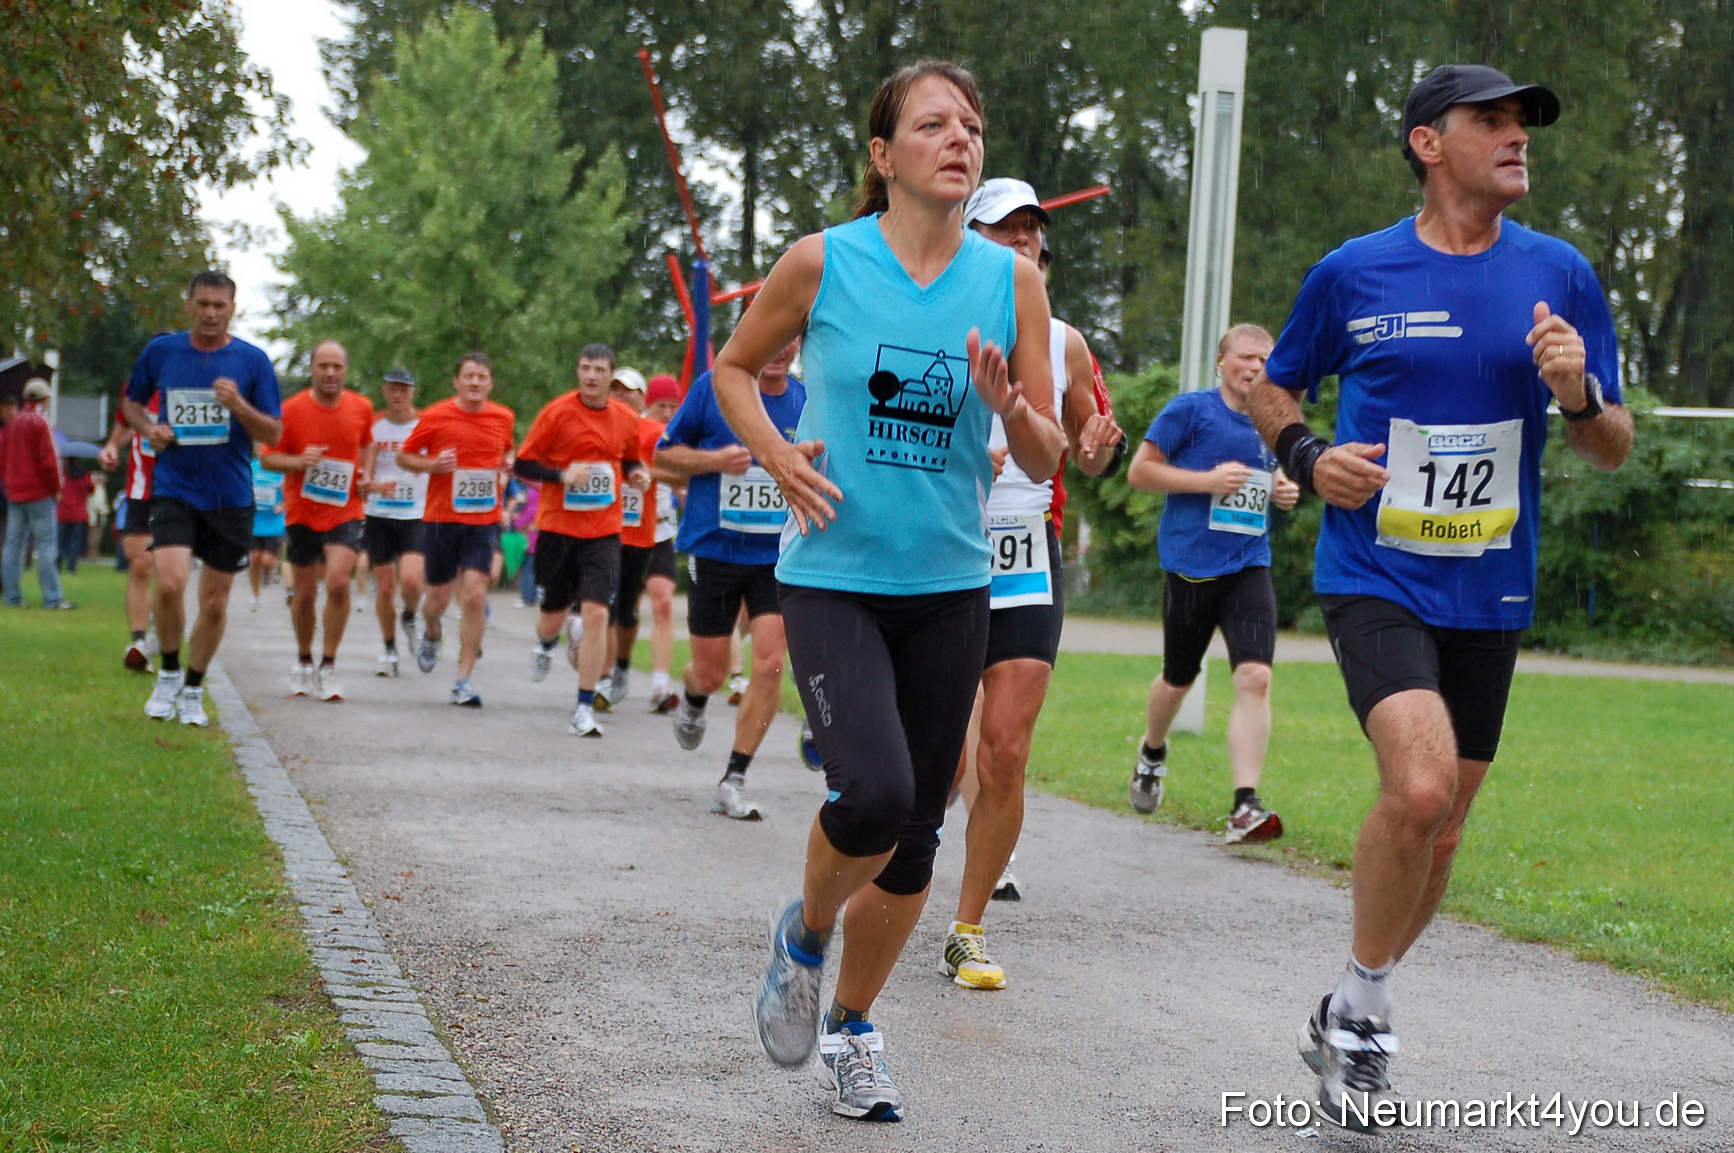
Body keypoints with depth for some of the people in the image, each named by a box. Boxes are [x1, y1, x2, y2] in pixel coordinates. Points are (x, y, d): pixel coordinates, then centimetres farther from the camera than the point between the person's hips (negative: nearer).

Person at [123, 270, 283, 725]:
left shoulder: (252, 360, 0)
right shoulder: (161, 351, 3)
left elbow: (273, 433, 0)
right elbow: (132, 402, 19)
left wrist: (238, 405, -18)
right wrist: (149, 428, -2)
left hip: (231, 496, 1)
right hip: (174, 490, 0)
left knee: (215, 603, 6)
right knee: (169, 584, -20)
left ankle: (193, 690, 25)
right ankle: (169, 674, 4)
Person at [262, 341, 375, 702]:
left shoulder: (361, 407, 1)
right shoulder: (292, 410, -7)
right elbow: (267, 458, -1)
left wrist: (366, 474, 3)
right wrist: (298, 461, -20)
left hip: (346, 511, 0)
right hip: (302, 513, 0)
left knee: (338, 583, -18)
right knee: (305, 592, 8)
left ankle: (328, 666, -6)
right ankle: (303, 662, 31)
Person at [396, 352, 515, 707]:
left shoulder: (503, 418, 5)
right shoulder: (435, 417, -4)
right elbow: (404, 455, 4)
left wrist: (509, 463, 1)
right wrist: (433, 464, -14)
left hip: (484, 520, 1)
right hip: (442, 517, -1)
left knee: (475, 594, -12)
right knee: (439, 596, 7)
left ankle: (464, 678, -5)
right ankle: (432, 634, 45)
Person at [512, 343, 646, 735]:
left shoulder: (626, 419, 4)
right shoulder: (557, 412, -6)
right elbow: (522, 464, -3)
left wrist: (638, 474, 1)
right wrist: (562, 475, -19)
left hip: (604, 532, 1)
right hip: (558, 528, -1)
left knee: (596, 613, -13)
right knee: (553, 612, 10)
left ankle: (585, 709, -9)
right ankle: (545, 645, 51)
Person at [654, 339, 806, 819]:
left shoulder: (806, 401, 4)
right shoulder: (713, 388, -3)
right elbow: (665, 453, 3)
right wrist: (716, 460, -14)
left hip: (778, 557, 1)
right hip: (714, 550, -1)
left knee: (770, 663, -13)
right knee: (710, 673, 5)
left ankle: (733, 781, -2)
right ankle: (692, 702, 44)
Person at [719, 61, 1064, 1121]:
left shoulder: (1013, 280, 1)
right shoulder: (824, 262, -5)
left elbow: (1047, 460, 4)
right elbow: (734, 367, 11)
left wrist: (1007, 405, -17)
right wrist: (777, 455, -7)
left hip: (949, 587, 3)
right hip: (833, 578, -3)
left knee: (917, 830, 8)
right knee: (875, 794, -22)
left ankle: (853, 1026, 30)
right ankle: (805, 934, 12)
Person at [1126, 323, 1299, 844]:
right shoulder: (1191, 409, -4)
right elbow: (1139, 472, -6)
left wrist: (1284, 491, 8)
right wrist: (1208, 480, -16)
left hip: (1249, 567, 3)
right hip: (1191, 565, -3)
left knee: (1254, 677, -15)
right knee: (1178, 679, 12)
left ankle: (1245, 805, -19)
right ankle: (1152, 754, 45)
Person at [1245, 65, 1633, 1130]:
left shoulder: (1561, 275, 2)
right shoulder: (1353, 274, -2)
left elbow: (1615, 451, 8)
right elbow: (1276, 387, 14)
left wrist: (1579, 395, -14)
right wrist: (1307, 455, -6)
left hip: (1489, 598, 4)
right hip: (1374, 581, -3)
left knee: (1440, 827, 11)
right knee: (1420, 787, -24)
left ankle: (1347, 1021, 33)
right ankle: (1363, 1007, -3)